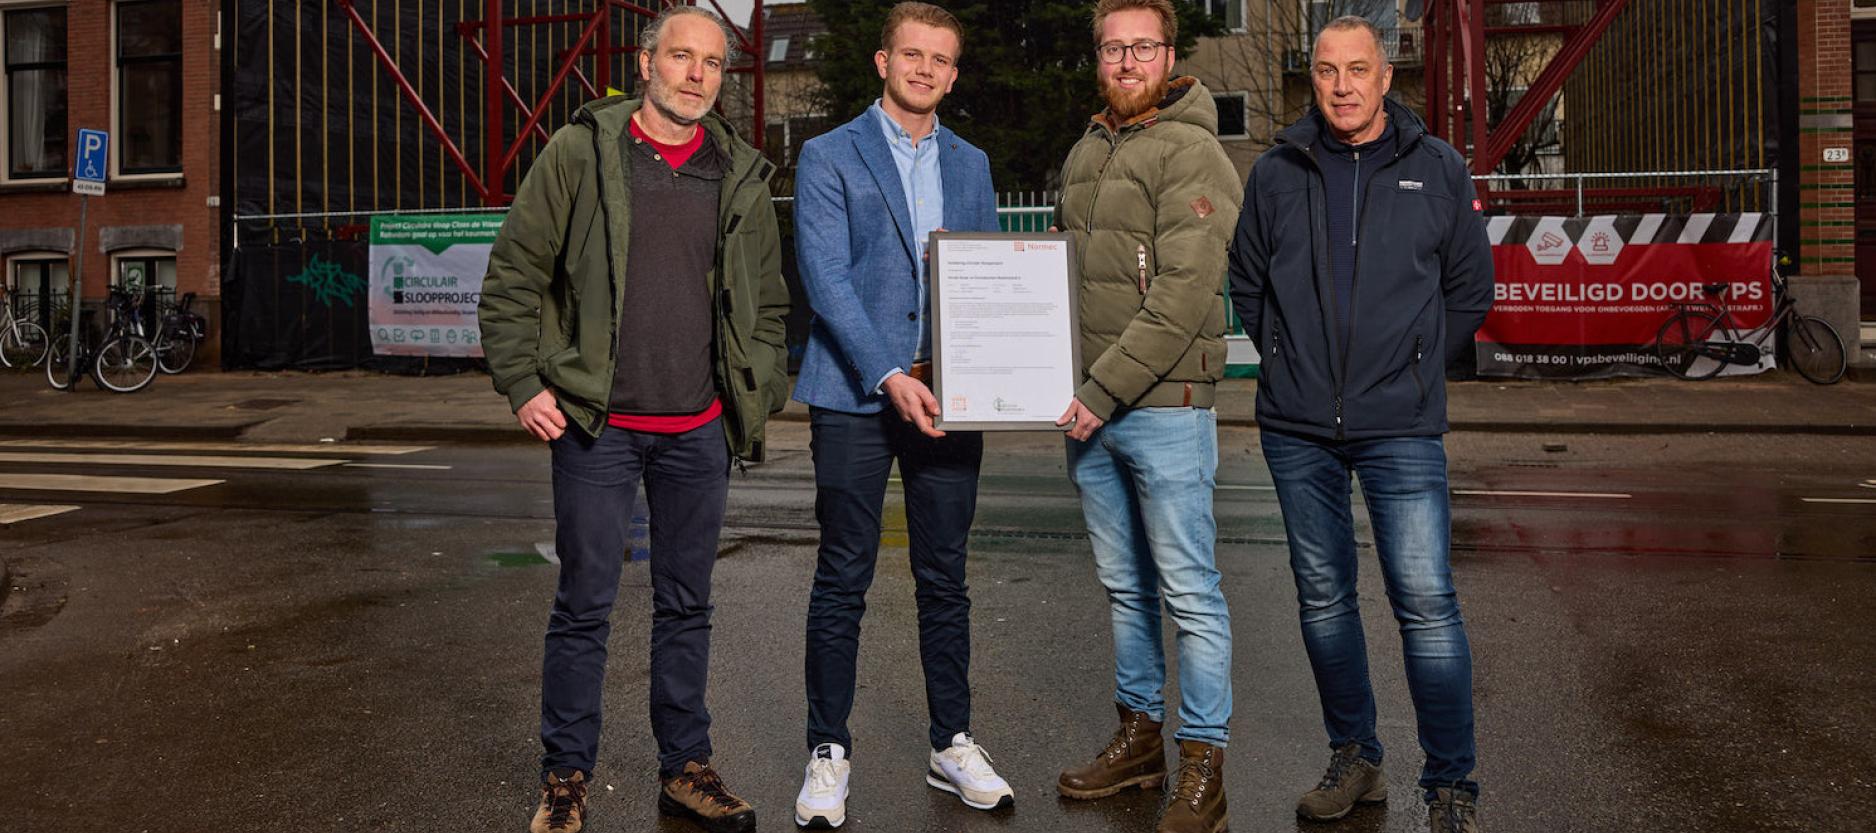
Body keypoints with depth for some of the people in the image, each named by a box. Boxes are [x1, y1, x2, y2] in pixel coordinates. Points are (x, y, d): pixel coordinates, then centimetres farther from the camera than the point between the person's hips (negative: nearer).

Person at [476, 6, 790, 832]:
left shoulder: (742, 176, 9)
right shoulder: (579, 152, -1)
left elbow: (768, 300, 16)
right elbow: (512, 276, 0)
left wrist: (762, 396, 7)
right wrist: (523, 382, -7)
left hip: (699, 431, 3)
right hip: (597, 425, -3)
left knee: (687, 606, 12)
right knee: (584, 606, 3)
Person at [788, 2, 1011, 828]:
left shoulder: (970, 165, 16)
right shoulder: (829, 156, 2)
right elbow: (826, 279, -8)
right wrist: (889, 376, -17)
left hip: (947, 395, 4)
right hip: (854, 396, -4)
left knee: (945, 579, 10)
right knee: (842, 582, 2)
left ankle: (952, 744, 21)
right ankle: (828, 752, 13)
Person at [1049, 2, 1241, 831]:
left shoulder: (1190, 153, -9)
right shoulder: (1082, 156, 16)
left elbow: (1183, 296, -18)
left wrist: (1107, 389, -18)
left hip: (1164, 407, -7)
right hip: (1088, 413, 8)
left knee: (1188, 591, -1)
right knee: (1124, 586, 16)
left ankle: (1202, 763, 9)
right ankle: (1139, 738, 28)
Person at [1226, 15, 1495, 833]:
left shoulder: (1437, 169, 3)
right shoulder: (1275, 174, 5)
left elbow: (1469, 288, 11)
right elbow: (1247, 284, 16)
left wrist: (1414, 365, 7)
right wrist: (1291, 362, 9)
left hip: (1400, 428, -2)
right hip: (1297, 428, 3)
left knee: (1425, 600, -7)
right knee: (1323, 596, 10)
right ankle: (1354, 760, 26)